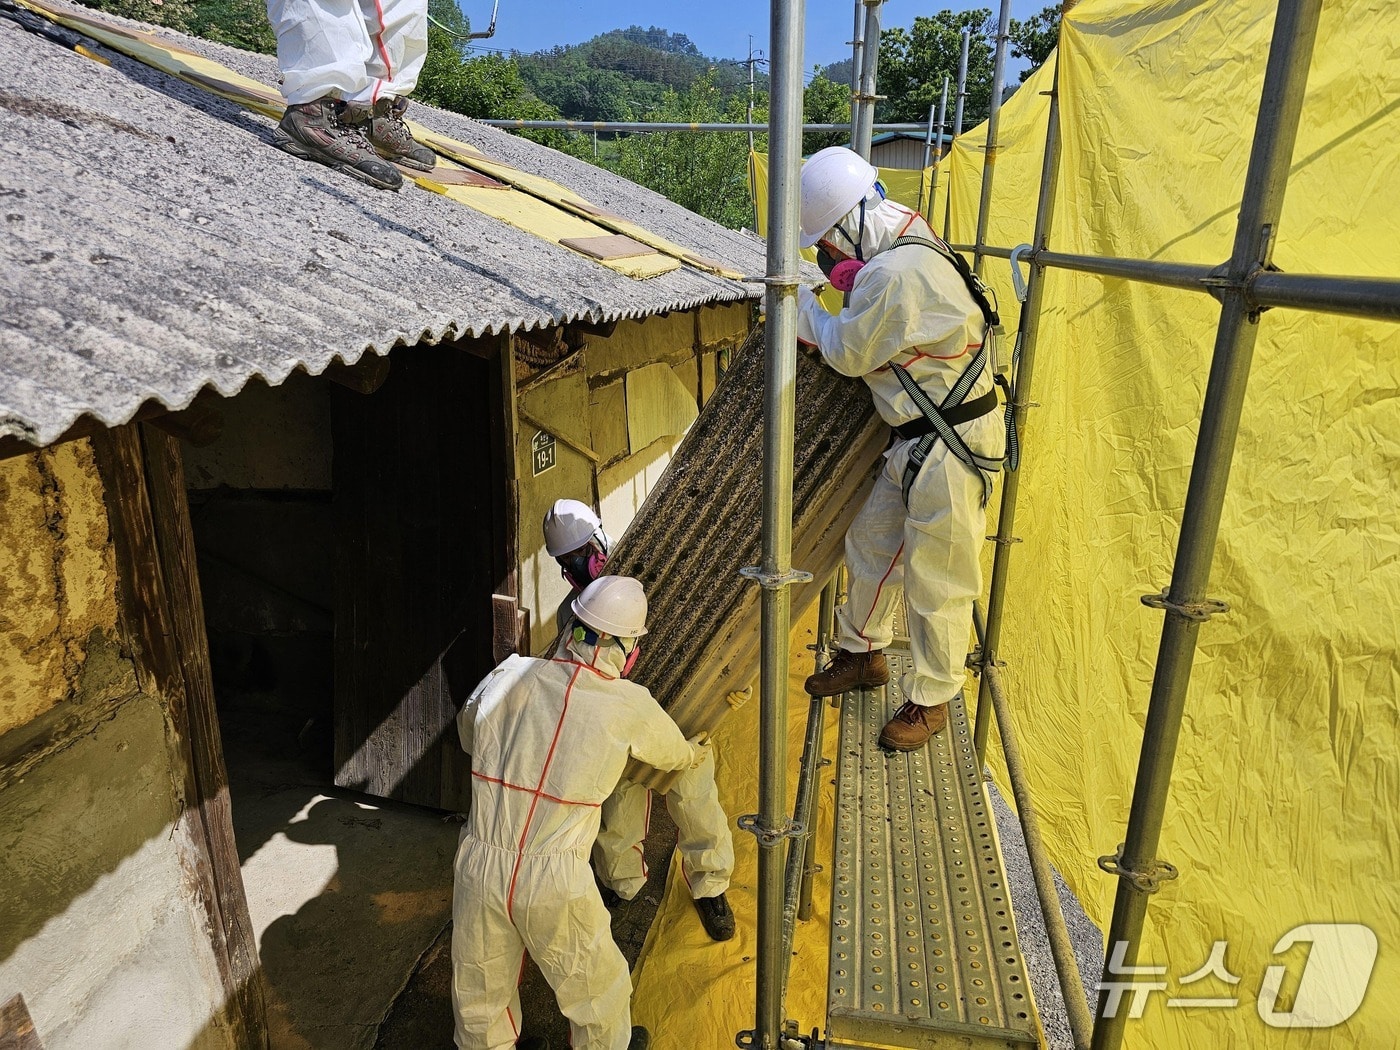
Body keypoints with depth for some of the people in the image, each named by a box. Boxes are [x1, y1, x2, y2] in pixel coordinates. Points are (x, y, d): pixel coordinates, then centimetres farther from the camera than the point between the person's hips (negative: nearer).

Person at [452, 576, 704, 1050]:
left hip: (479, 864, 3)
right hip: (555, 883, -2)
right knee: (594, 985, 26)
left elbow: (468, 735, 16)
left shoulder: (508, 676, -5)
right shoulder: (630, 706, -10)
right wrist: (696, 752, 34)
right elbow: (675, 754, 11)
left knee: (480, 989, 27)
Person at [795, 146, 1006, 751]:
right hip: (916, 438, 11)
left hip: (950, 448, -10)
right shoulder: (910, 248, 7)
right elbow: (867, 340, 14)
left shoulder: (894, 275, -26)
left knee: (936, 581, 3)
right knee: (870, 543, 19)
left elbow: (849, 353, -13)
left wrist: (803, 309, 1)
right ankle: (863, 653, 39)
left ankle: (930, 700, 22)